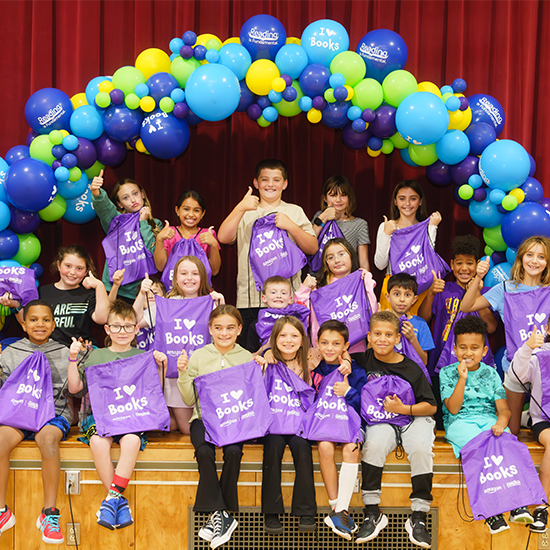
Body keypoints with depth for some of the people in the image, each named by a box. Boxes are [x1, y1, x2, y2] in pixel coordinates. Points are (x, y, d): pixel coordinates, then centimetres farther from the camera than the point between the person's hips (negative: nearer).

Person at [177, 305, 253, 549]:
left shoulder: (247, 358, 7)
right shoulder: (198, 357, 6)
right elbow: (189, 400, 5)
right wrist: (183, 374, -10)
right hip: (204, 417, 0)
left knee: (233, 451, -30)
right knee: (204, 451, -30)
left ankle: (219, 514, -13)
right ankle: (219, 513, -19)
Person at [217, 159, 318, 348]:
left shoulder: (294, 212, 13)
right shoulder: (245, 212, 13)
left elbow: (313, 248, 4)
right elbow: (223, 238, -5)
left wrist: (291, 226, -11)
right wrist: (241, 208, -15)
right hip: (249, 299, 0)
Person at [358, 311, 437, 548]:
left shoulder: (410, 368, -6)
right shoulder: (364, 360, -1)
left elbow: (431, 406, -3)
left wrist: (402, 409, -16)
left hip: (414, 417, -1)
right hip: (380, 420, 1)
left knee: (421, 449, -32)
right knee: (374, 444, -32)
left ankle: (419, 517, -21)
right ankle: (372, 513, -21)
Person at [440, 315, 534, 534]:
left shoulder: (490, 373, 14)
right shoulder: (447, 373, 7)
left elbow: (503, 408, 5)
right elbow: (453, 409, -5)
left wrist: (501, 421, -20)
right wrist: (463, 378, -13)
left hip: (488, 419, 3)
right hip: (459, 422, -2)